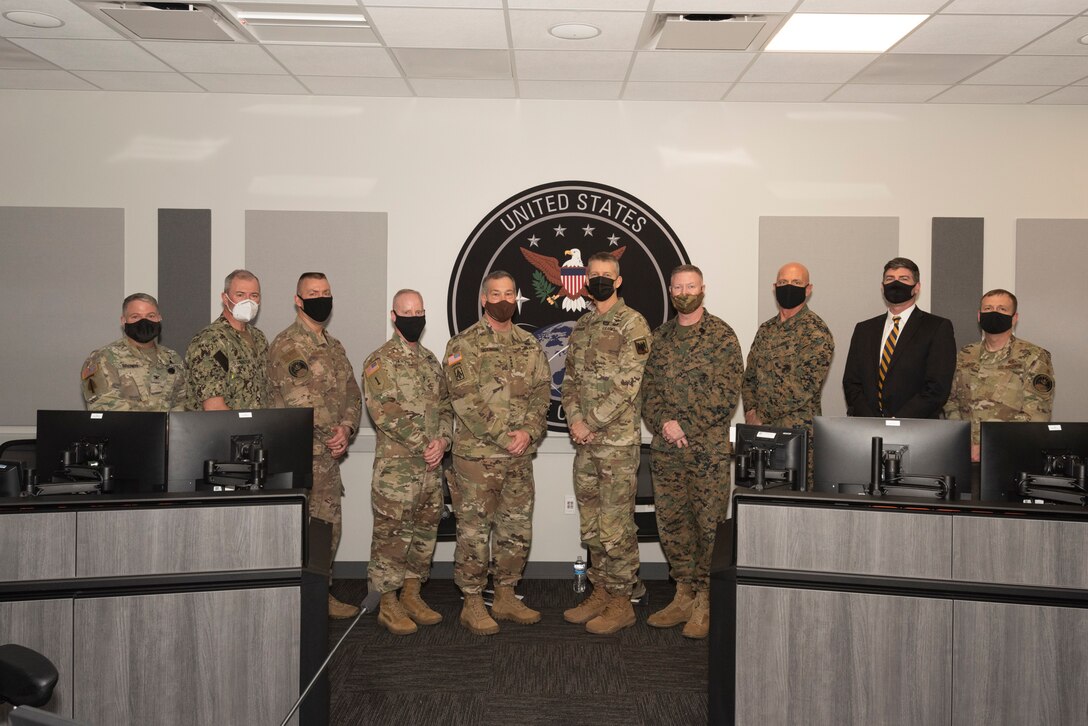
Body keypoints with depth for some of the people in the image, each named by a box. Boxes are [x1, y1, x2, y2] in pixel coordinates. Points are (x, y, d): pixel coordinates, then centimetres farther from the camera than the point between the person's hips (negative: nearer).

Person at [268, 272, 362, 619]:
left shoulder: (335, 348, 17)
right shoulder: (286, 346, -9)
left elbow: (353, 395, 14)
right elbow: (298, 402, -16)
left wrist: (346, 428, -4)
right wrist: (332, 435, -13)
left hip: (330, 454, 8)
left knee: (329, 528, 14)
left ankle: (322, 594, 25)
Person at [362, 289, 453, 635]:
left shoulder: (431, 360, 15)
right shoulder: (380, 361, -6)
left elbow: (445, 405, 14)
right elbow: (384, 412, -15)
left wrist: (442, 440, -6)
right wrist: (423, 444, -16)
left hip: (431, 464, 7)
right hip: (395, 464, -7)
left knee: (425, 531, 12)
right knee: (392, 534, -1)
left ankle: (412, 596, 23)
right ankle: (388, 604, 8)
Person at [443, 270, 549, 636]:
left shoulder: (530, 346, 12)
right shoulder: (464, 344, -5)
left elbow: (541, 395, 8)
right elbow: (466, 401, -13)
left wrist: (528, 432, -10)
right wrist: (504, 436, -16)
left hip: (520, 455, 6)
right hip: (477, 454, -5)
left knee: (517, 529, 11)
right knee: (474, 530, 0)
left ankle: (506, 597, 24)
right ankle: (472, 603, 11)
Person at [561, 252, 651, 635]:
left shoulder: (632, 324, -8)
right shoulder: (582, 326, 15)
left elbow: (627, 386, -16)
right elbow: (570, 379, 15)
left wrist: (592, 425, -14)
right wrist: (575, 420, -3)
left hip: (618, 441, -7)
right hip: (585, 443, 7)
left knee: (615, 525, -2)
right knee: (591, 524, 13)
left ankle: (620, 603, 9)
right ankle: (600, 594, 25)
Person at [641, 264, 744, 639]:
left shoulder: (721, 335, -3)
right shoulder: (660, 337, 13)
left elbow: (726, 394, -10)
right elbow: (649, 388, 11)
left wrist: (686, 428, -14)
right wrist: (664, 422, -7)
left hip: (708, 447, -5)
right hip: (665, 449, 5)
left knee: (709, 523, -1)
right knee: (671, 521, 10)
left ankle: (706, 601, 10)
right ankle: (684, 595, 22)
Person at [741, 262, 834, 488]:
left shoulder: (816, 332, -10)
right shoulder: (766, 330, 13)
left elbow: (803, 387, -17)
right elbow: (749, 377, 16)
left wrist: (761, 417, -12)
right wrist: (751, 412, -1)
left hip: (798, 434, -6)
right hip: (762, 434, 6)